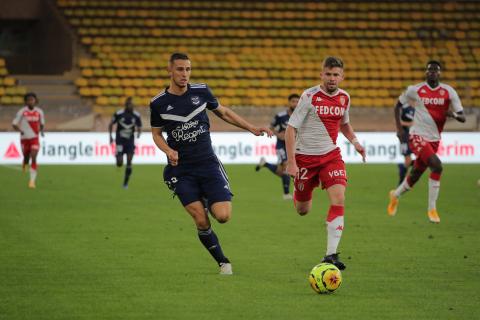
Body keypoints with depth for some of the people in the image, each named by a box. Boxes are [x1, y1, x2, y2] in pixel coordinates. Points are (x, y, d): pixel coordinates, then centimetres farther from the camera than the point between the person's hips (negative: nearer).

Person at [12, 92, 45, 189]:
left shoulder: (39, 112, -1)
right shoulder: (22, 112, -8)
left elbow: (42, 123, 16)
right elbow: (14, 124, -4)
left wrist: (41, 130, -2)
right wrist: (19, 130, -21)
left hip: (35, 138, 0)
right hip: (24, 138, 0)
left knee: (34, 158, -15)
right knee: (26, 157, 12)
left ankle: (32, 180, -13)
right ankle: (25, 164, 53)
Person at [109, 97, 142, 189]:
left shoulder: (136, 116, -1)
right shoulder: (118, 114, -8)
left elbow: (139, 128, 9)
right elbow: (111, 124, 6)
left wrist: (138, 135, -12)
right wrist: (110, 136, 0)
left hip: (130, 141, 2)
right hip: (120, 141, -2)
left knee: (129, 163, -5)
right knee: (119, 163, -10)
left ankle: (125, 183, 9)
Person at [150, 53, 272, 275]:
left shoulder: (201, 91, -1)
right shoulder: (158, 104, -4)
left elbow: (223, 113, 16)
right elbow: (156, 133, 11)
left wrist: (252, 128, 10)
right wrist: (168, 151, -10)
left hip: (208, 164, 1)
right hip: (181, 170, -1)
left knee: (223, 216, -13)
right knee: (201, 222, -13)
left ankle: (208, 203, 24)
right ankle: (223, 262, 8)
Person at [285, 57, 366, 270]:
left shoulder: (344, 98, 2)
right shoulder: (310, 96, -14)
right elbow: (291, 128, -14)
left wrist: (354, 141, 4)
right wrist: (291, 162, -19)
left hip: (331, 156, 3)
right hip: (305, 156, -3)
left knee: (339, 199, -19)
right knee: (302, 211, 8)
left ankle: (331, 255, -18)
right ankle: (299, 194, 50)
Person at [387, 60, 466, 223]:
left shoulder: (449, 92, -1)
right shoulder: (414, 90, -5)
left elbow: (462, 118, -2)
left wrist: (453, 114, -24)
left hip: (434, 140, 4)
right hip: (418, 136, -4)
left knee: (415, 176, 14)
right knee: (437, 166, -25)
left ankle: (395, 195, 45)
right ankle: (432, 209, -15)